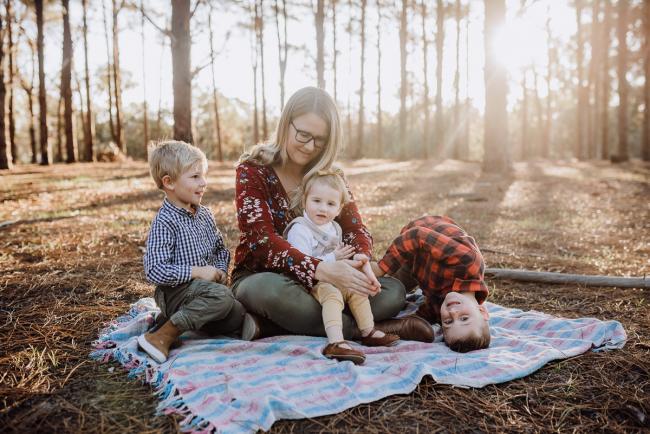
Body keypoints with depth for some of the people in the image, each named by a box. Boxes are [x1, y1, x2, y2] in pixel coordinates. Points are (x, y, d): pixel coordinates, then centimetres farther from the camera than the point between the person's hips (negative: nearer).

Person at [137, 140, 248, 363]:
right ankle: (161, 337, -19)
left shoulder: (205, 214, 8)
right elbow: (155, 271, -23)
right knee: (221, 296, -32)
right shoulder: (164, 222, -15)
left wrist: (221, 270, 0)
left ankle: (173, 319, 7)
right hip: (175, 291, -8)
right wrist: (198, 272, -21)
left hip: (208, 285, 8)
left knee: (237, 318, -13)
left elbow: (221, 249, 21)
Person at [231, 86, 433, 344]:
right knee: (272, 291, -40)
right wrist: (322, 269, -38)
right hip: (261, 278, -3)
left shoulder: (329, 176, 5)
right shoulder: (252, 171, -9)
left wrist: (361, 260, -30)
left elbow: (354, 229, -5)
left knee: (394, 291, -16)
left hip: (320, 283, 4)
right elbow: (262, 241, -22)